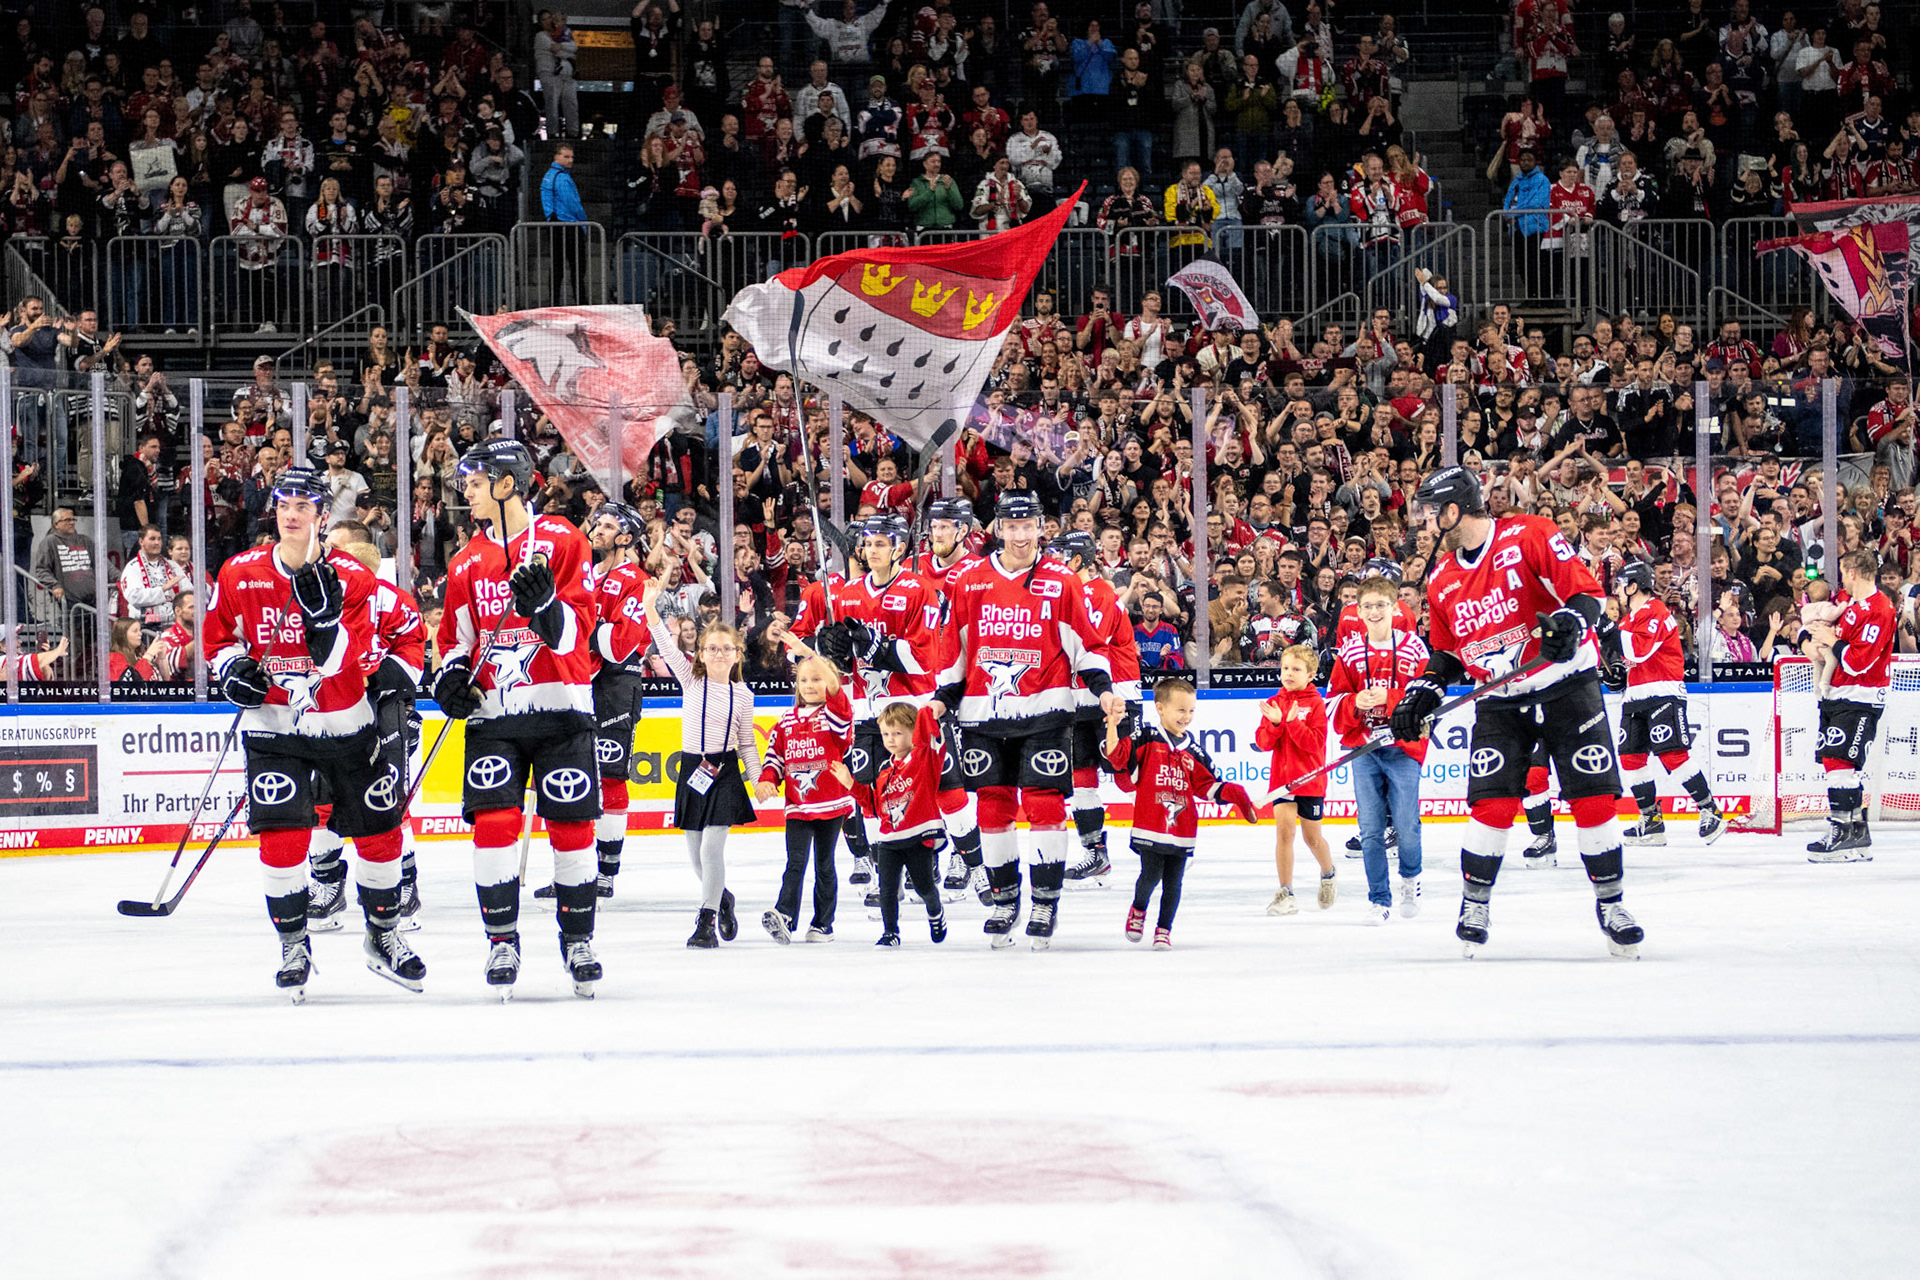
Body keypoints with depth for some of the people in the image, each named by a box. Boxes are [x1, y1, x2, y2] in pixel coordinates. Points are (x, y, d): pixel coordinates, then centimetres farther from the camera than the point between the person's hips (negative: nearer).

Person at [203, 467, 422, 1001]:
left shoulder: (351, 577, -9)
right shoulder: (240, 574, -4)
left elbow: (337, 659, -18)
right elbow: (218, 637, 10)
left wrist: (322, 607, -34)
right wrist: (233, 668, -10)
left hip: (345, 725, 0)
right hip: (273, 723, 0)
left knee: (379, 830, 6)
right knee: (282, 834, -12)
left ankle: (383, 936, 26)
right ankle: (294, 946, 4)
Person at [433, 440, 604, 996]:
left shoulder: (561, 541, -3)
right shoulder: (467, 561, 11)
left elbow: (574, 631, -9)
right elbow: (455, 634, 20)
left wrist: (543, 605, -28)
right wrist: (450, 676, 1)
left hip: (560, 706, -3)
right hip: (493, 712, 3)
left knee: (571, 824, -1)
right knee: (494, 821, -9)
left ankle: (578, 937, 15)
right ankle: (502, 940, 2)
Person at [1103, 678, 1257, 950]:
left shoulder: (1192, 751, 12)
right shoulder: (1146, 739, -2)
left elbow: (1208, 785, 15)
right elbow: (1118, 758, -11)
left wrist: (1237, 796, 5)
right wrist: (1113, 728, -24)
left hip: (1182, 831, 4)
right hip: (1150, 828, -4)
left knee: (1173, 882, 5)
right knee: (1150, 875, -5)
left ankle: (1164, 930, 18)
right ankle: (1138, 911, 25)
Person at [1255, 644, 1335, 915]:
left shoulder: (1316, 704, -5)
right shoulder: (1274, 703, 6)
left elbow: (1315, 742, -15)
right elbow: (1263, 742, 0)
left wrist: (1293, 722, -25)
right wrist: (1274, 722, -17)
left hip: (1310, 780, -2)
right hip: (1281, 778, 2)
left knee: (1312, 836, 11)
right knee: (1284, 829, -12)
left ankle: (1328, 873, 42)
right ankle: (1285, 894, -10)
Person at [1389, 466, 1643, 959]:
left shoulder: (1529, 537, -11)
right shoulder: (1442, 580, 8)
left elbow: (1586, 590, -14)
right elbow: (1447, 651, 19)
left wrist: (1570, 621, -33)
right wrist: (1425, 690, 4)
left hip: (1567, 688, -4)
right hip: (1500, 703, 4)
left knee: (1594, 801, -5)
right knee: (1492, 805, -9)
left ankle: (1610, 904, 8)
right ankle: (1474, 904, 7)